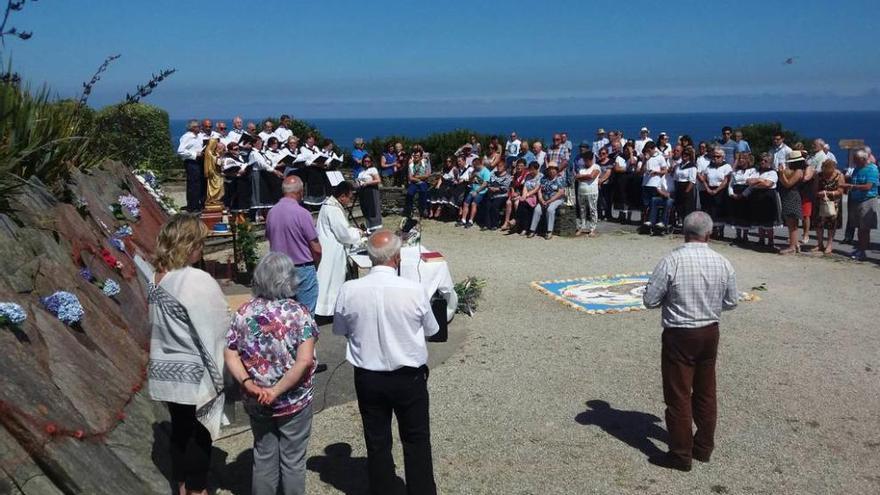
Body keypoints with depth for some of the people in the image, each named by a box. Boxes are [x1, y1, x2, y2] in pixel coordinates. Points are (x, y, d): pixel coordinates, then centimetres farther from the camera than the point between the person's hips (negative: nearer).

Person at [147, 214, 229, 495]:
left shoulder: (154, 277, -1)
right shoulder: (197, 281, -24)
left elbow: (157, 324, 1)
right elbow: (219, 328, -19)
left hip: (163, 371, 7)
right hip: (194, 375, -7)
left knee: (179, 430, 22)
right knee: (199, 435, 11)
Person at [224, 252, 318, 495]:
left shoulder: (244, 312, -6)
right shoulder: (299, 313, -17)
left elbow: (230, 355, -7)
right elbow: (304, 361, -24)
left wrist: (247, 383, -13)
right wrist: (277, 390, -18)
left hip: (256, 403, 3)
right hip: (294, 402, -3)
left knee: (264, 458, 20)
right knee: (293, 460, 14)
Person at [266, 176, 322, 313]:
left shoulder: (271, 212, -1)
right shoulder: (302, 214, -17)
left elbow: (269, 239, 9)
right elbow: (316, 249, -13)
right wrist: (315, 265, 6)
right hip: (302, 270, -6)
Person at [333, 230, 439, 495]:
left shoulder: (349, 290, -15)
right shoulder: (414, 290, -20)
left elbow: (340, 330, 2)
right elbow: (430, 331, -3)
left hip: (368, 378, 2)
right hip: (409, 378, -2)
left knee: (377, 443, 18)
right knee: (416, 441, 17)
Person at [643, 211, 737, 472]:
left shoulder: (672, 261, -18)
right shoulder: (723, 263, -5)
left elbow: (649, 300, -14)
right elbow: (731, 302, 6)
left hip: (679, 336, -5)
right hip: (710, 333, 5)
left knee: (678, 395, 6)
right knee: (705, 392, 19)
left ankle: (681, 455, 15)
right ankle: (704, 447, 32)